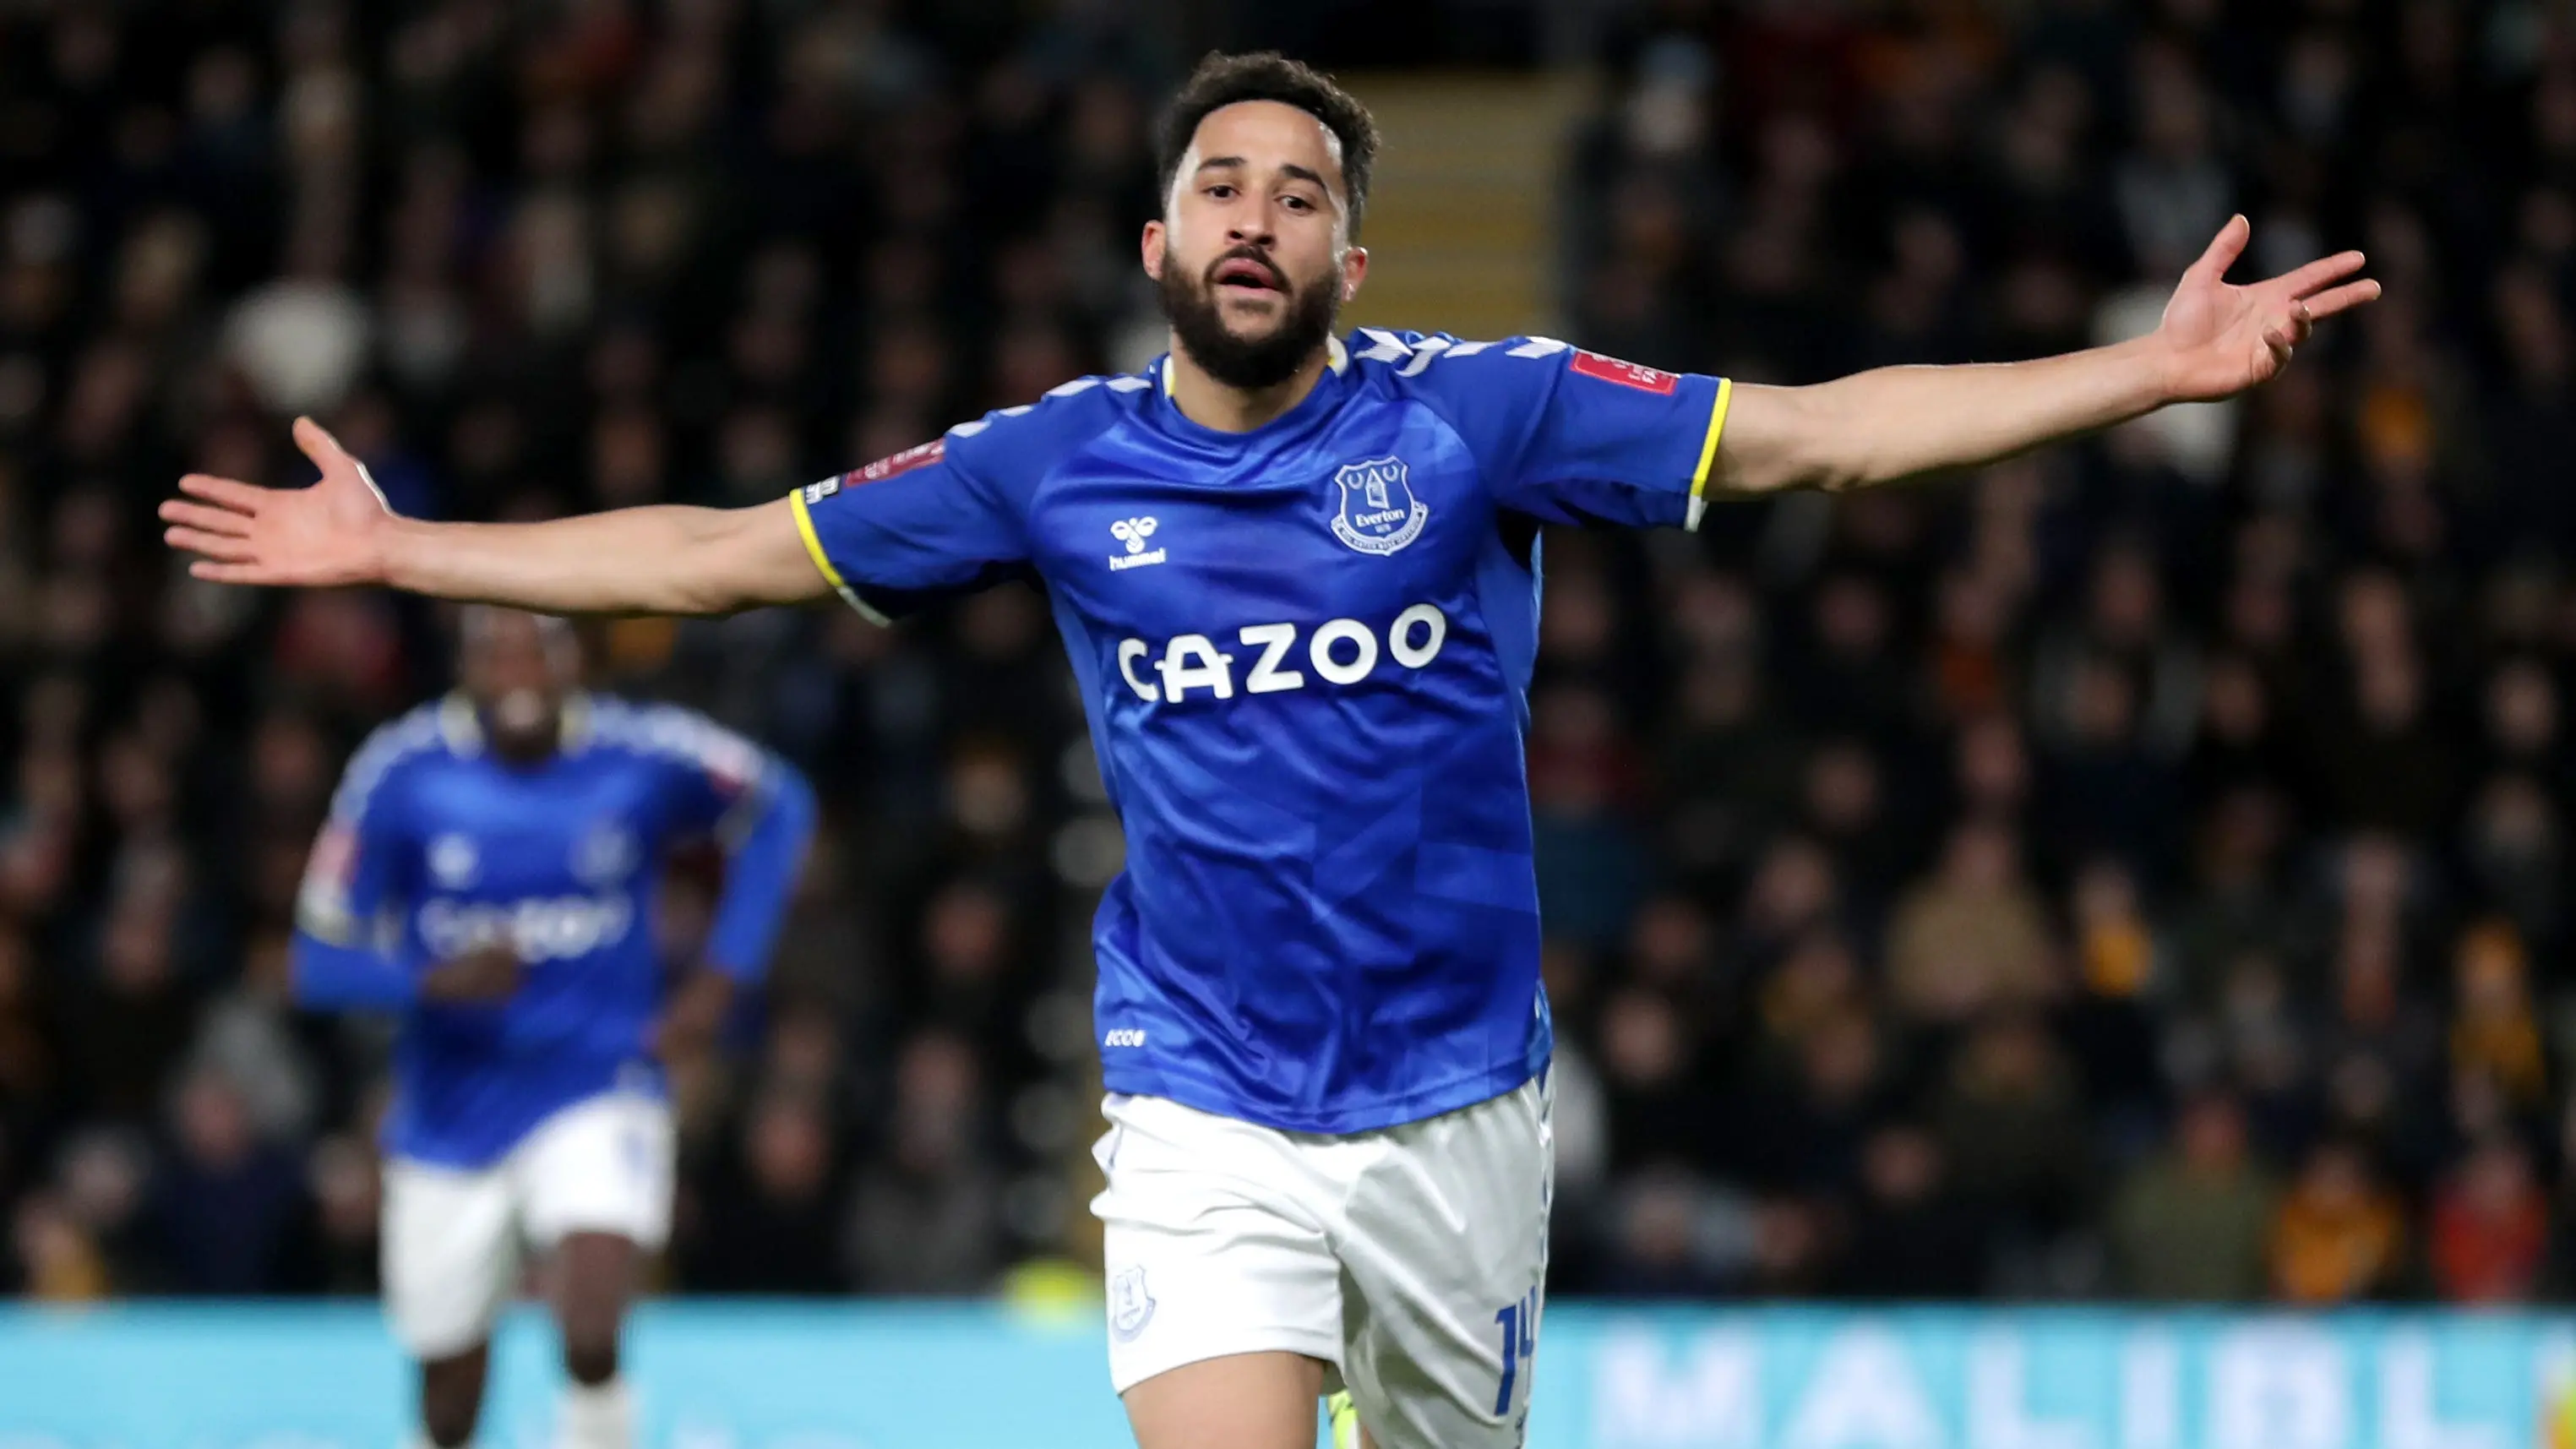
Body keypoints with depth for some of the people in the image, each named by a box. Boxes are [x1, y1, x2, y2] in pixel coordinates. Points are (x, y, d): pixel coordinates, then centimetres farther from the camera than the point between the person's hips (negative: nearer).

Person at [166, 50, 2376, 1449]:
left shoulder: (1477, 413, -3)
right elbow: (726, 557, 10)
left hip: (1453, 1106, 1)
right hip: (1204, 1121, 0)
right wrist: (402, 553, 10)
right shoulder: (1060, 465, 2)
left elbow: (1818, 434, -7)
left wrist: (2154, 371, -16)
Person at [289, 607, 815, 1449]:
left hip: (598, 1099, -1)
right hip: (450, 1119, 1)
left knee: (590, 1340, -26)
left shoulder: (643, 762, -10)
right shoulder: (403, 776, -10)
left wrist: (721, 977, 0)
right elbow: (322, 961, -8)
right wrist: (434, 980, -29)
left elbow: (778, 810, 10)